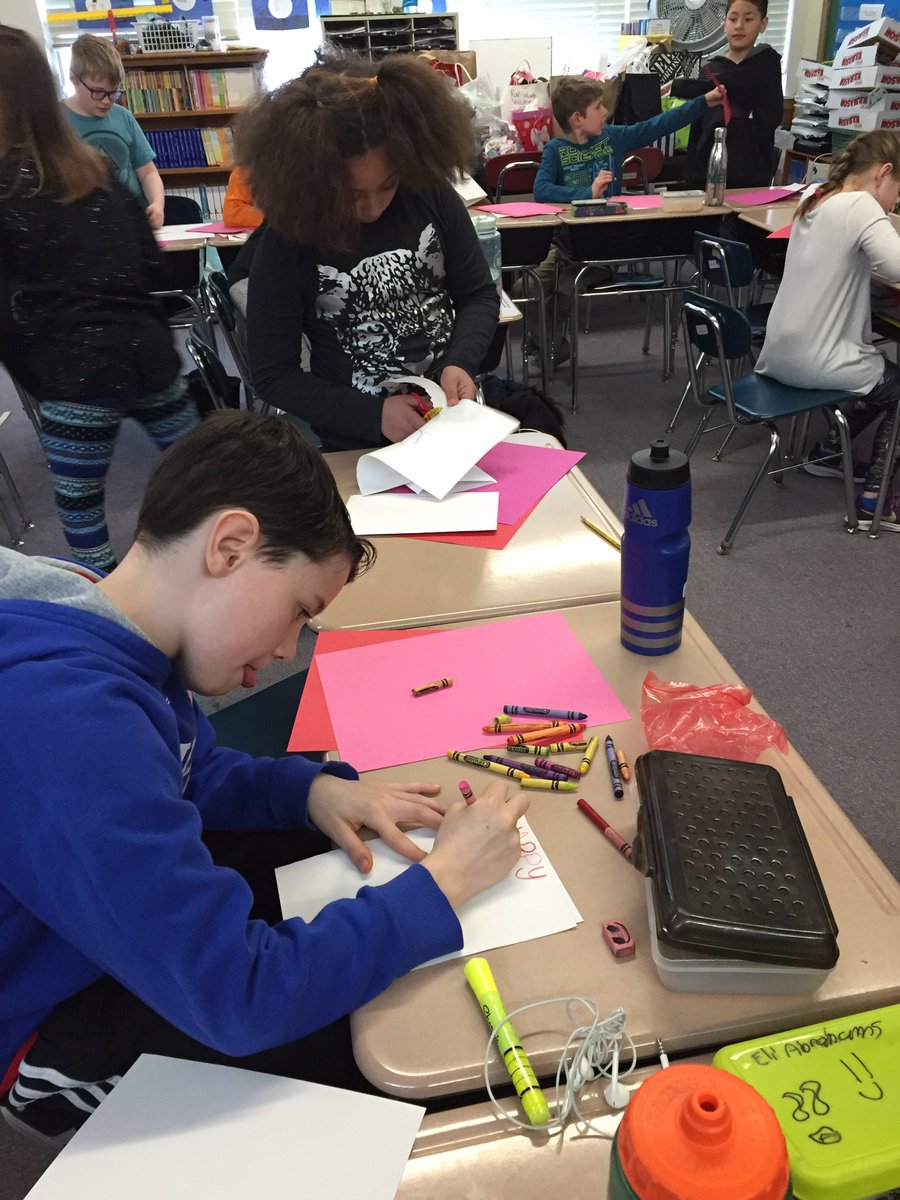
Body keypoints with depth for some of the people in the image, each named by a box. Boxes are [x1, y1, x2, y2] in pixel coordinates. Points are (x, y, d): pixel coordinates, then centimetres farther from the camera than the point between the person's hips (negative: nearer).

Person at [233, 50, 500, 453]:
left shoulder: (430, 194, -7)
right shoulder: (286, 242, -13)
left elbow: (478, 294, 4)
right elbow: (274, 376, -9)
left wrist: (461, 362, -16)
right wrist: (373, 415, -20)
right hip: (356, 446, -1)